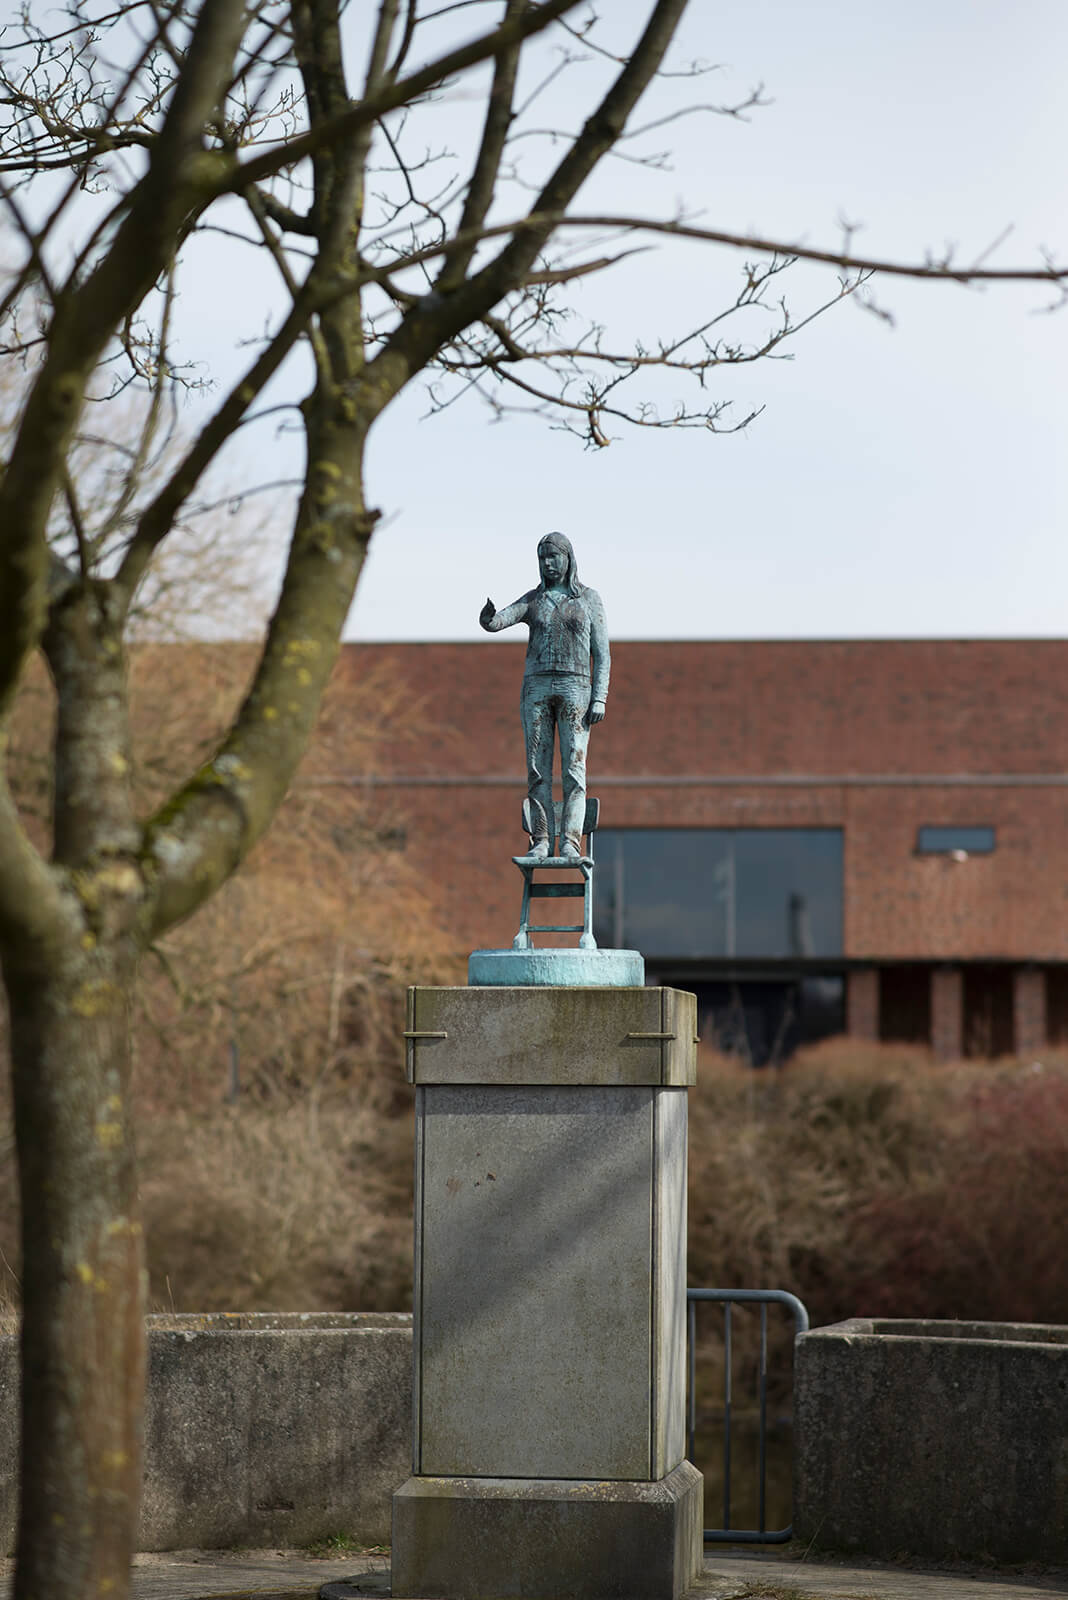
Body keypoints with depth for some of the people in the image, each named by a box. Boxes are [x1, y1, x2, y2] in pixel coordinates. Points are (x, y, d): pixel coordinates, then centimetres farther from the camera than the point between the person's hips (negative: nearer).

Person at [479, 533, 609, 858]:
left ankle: (570, 843, -12)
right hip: (536, 688, 2)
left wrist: (599, 699, -7)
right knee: (538, 769, -2)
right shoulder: (532, 600, 12)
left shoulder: (589, 599, 7)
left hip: (574, 689, -2)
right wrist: (488, 618, -32)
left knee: (573, 768, -9)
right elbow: (497, 622, -5)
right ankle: (541, 842, -1)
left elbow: (601, 655, 4)